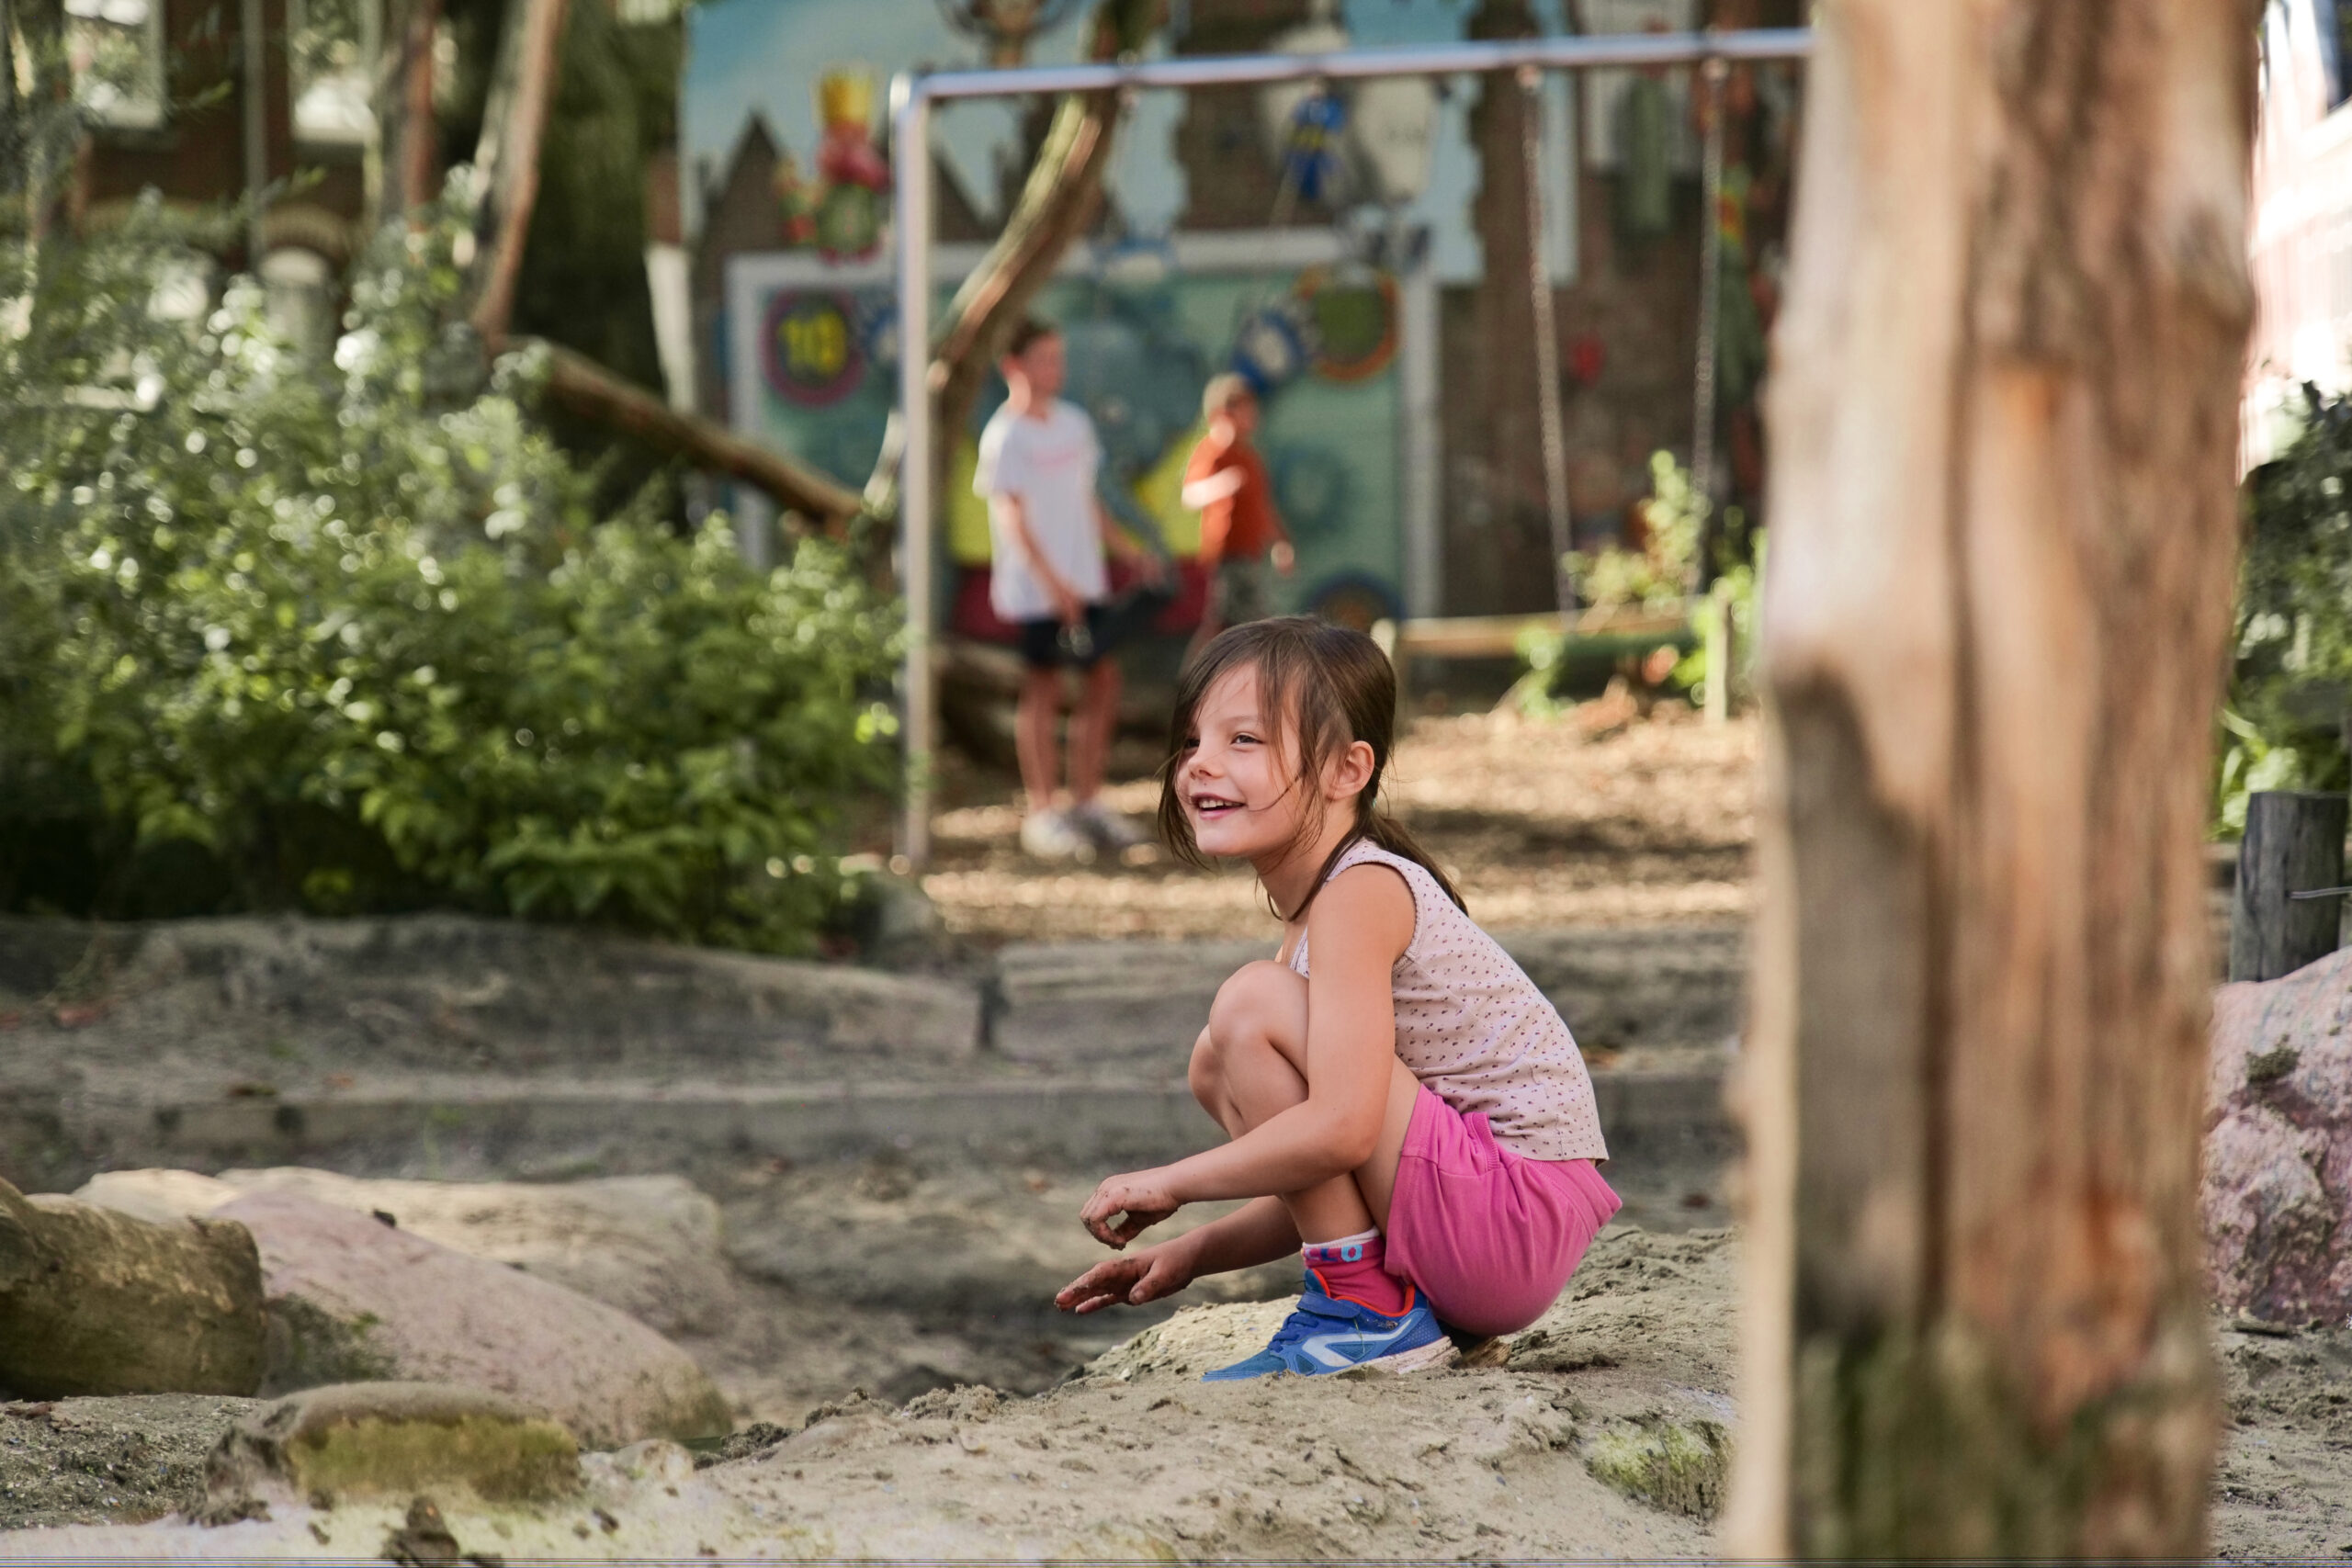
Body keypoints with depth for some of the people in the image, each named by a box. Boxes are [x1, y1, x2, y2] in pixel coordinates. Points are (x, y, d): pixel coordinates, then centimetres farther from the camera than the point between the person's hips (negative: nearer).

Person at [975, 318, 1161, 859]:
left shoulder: (1074, 423, 12)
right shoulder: (1005, 436, -10)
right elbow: (1012, 518, -16)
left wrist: (1127, 549, 19)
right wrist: (1053, 583, -24)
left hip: (1085, 584, 7)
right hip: (1034, 591, -7)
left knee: (1102, 683, 7)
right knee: (1043, 692, -2)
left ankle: (1087, 802, 18)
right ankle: (1041, 815, 5)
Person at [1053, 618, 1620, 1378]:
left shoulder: (1360, 892, -15)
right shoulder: (1313, 906, 16)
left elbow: (1341, 1130, -26)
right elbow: (1329, 1187, 18)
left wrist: (1170, 1183, -14)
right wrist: (1195, 1251, 8)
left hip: (1515, 1216, -10)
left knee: (1250, 1009, -16)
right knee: (1218, 1066, 13)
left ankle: (1367, 1315, -11)